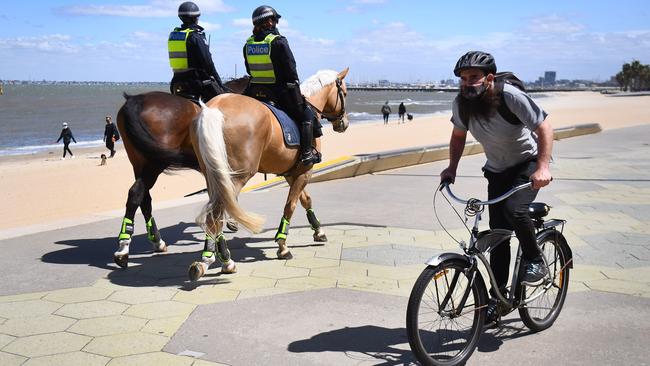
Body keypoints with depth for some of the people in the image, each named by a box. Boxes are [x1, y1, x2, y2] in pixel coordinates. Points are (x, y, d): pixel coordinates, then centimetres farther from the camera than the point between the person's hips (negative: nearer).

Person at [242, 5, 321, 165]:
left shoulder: (248, 44, 5)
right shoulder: (279, 42, -12)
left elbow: (250, 71, 12)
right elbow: (291, 71, -11)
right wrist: (296, 91, 3)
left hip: (255, 93, 6)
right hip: (279, 92, -6)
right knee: (307, 114, 9)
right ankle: (307, 153, 3)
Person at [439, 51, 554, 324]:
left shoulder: (511, 97, -27)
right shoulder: (461, 103, -12)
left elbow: (544, 128, -23)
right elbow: (458, 136, 7)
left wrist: (543, 167, -34)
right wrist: (452, 168, -5)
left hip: (528, 163, -5)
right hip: (497, 170, 5)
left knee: (514, 209, -32)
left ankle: (535, 262, -6)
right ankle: (498, 297, 12)